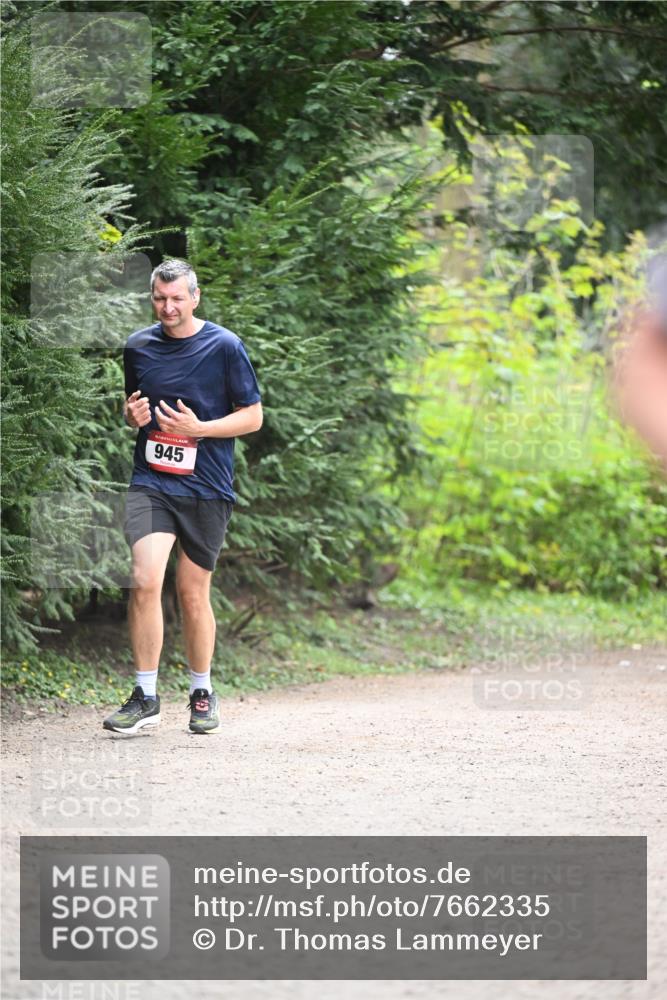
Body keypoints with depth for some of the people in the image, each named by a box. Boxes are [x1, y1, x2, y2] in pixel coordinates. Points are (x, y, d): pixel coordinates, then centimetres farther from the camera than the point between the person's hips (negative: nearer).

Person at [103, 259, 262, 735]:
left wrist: (198, 428, -14)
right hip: (150, 484, 2)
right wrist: (133, 414, -1)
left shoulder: (225, 346, -3)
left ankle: (203, 692, 24)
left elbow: (253, 416, 0)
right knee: (145, 582, -15)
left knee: (193, 593, 5)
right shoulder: (138, 347, 8)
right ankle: (145, 697, -7)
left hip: (206, 487, -2)